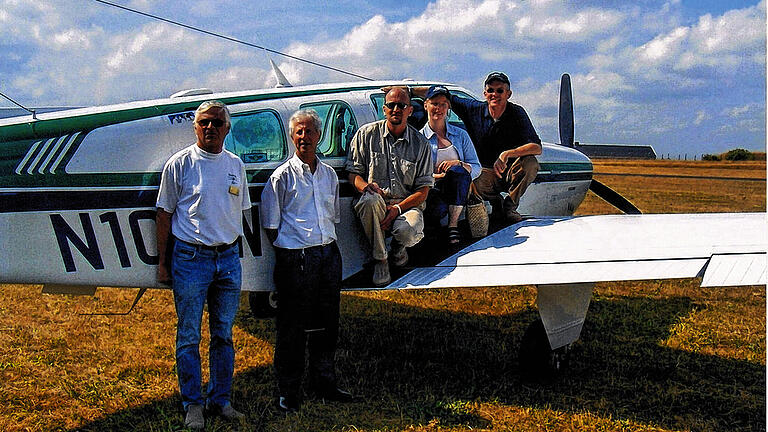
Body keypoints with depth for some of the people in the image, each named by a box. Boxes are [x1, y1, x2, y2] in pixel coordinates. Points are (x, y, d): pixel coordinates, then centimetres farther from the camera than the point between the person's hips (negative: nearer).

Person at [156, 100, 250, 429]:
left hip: (228, 258, 4)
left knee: (224, 335, 11)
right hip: (191, 257, -4)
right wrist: (162, 262, -1)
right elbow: (165, 214, 1)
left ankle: (220, 400, 22)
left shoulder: (235, 165, 10)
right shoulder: (180, 163, -2)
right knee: (189, 337, 2)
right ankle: (192, 404, 14)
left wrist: (231, 249, 13)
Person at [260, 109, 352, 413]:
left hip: (329, 254, 5)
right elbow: (271, 225, -2)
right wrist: (289, 255, -5)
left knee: (326, 322, 12)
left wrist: (327, 245, 12)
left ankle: (324, 382, 26)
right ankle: (288, 393, 10)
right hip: (295, 259, -5)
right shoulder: (282, 177, -3)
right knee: (292, 327, 0)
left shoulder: (329, 174, 13)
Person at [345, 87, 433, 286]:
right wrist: (366, 186, -20)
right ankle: (380, 259, -18)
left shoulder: (420, 143, 4)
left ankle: (399, 246, 8)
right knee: (370, 200, -37)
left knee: (408, 232, -34)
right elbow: (353, 173, 5)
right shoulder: (366, 134, 4)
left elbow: (423, 190, 1)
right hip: (376, 204, 0)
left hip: (407, 204, 0)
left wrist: (397, 208, -15)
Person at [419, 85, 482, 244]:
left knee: (457, 171, -34)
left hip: (457, 192, 3)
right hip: (431, 189, -3)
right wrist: (437, 176, -19)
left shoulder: (460, 135, 17)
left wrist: (458, 164, -12)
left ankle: (453, 225, -26)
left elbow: (477, 168, 9)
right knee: (438, 208, -40)